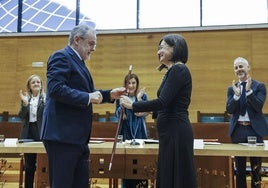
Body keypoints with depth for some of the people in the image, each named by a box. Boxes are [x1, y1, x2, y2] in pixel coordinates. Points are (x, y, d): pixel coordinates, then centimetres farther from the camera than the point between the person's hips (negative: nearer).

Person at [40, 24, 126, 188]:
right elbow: (55, 89, -24)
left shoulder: (78, 61, 20)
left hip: (77, 137, 10)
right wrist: (88, 97, -21)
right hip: (62, 136, -10)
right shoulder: (61, 57, -10)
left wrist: (110, 94, 11)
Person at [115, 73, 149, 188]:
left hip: (139, 131, 0)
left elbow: (145, 113, -8)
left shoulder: (143, 96, 1)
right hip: (125, 131, 0)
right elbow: (117, 114, -3)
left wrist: (139, 98, -20)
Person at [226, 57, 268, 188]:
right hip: (238, 130, 2)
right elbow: (229, 110, -2)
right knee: (239, 167, 10)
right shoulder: (231, 88, 8)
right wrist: (236, 94, -17)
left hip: (255, 129, -2)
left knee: (256, 166, 3)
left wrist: (248, 90, -21)